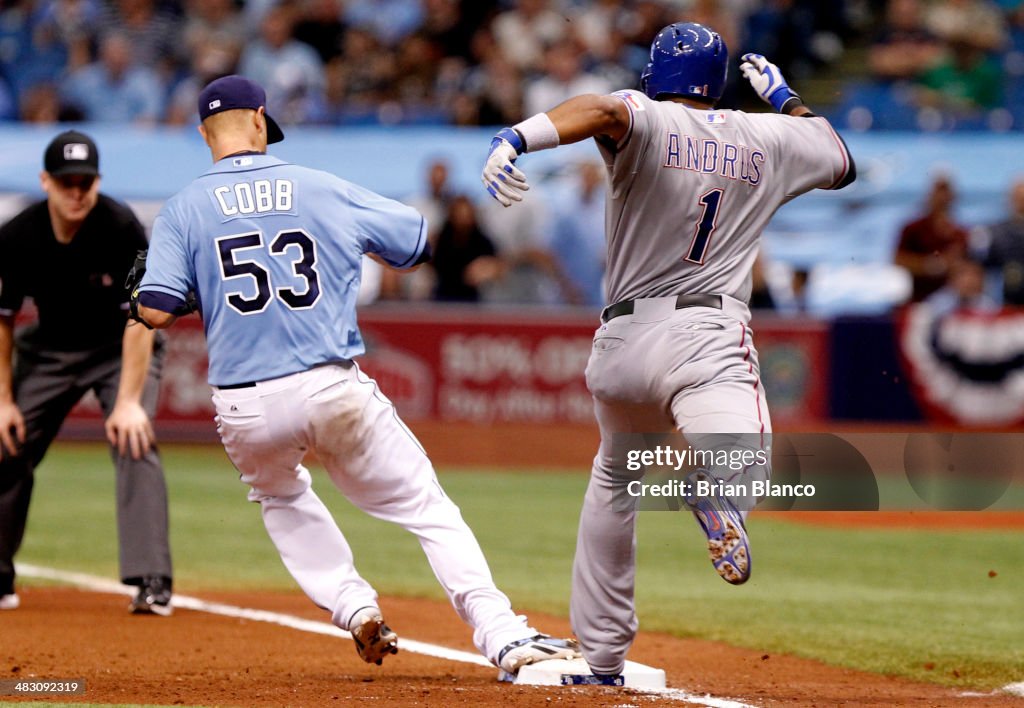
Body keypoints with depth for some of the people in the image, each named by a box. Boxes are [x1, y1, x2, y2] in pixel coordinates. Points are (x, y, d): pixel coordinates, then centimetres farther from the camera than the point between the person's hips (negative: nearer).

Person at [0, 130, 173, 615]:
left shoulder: (121, 229, -27)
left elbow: (140, 319, -28)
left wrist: (129, 401, -36)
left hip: (121, 350, -3)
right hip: (48, 352, 4)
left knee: (134, 443, -23)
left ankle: (151, 582, -25)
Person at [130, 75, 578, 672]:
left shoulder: (184, 209, 4)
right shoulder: (325, 191, 6)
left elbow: (156, 311, -5)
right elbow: (421, 241, 16)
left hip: (246, 410, 1)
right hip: (336, 392, -1)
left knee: (279, 493, 34)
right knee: (429, 510, 7)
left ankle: (352, 605, 17)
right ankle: (505, 637, -9)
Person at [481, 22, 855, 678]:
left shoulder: (649, 121, 2)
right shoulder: (768, 138, 13)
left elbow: (605, 110, -23)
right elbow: (843, 161, 33)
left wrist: (518, 136, -38)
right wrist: (785, 97, 43)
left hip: (622, 338, 1)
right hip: (711, 336, -1)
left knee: (614, 481, 25)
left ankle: (601, 654, 27)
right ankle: (712, 479, -61)